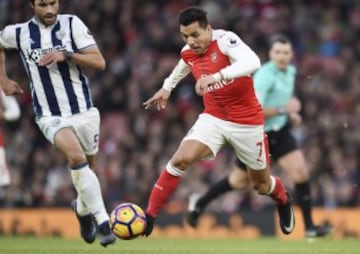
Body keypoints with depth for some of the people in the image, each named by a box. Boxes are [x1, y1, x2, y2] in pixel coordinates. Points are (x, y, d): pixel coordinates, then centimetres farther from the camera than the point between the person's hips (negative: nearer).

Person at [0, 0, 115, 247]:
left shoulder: (72, 24, -5)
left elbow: (99, 62, -11)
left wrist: (65, 55, -22)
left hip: (84, 111, 2)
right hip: (50, 116, -2)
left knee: (88, 167, 13)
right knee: (77, 157, -26)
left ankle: (82, 208, 45)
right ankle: (103, 221, -22)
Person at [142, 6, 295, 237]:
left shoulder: (225, 40, -23)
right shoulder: (188, 53, -3)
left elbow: (252, 62, -43)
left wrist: (216, 76, -54)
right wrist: (167, 88, 27)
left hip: (247, 121, -4)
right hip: (213, 118, 4)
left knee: (262, 185, 12)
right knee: (181, 159, -22)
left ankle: (284, 200, 49)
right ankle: (149, 217, -16)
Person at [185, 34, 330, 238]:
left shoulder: (290, 71, 2)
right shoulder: (265, 76, -25)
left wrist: (291, 114, 7)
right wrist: (283, 110, -31)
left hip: (279, 131, 6)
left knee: (300, 171, -10)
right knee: (241, 180, 11)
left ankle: (309, 226, -5)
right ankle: (200, 202, 36)